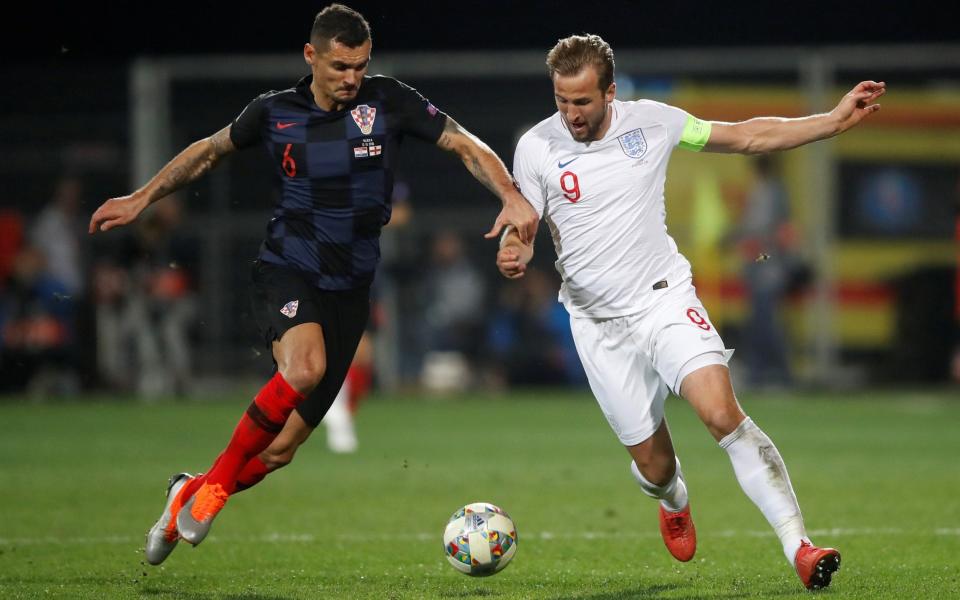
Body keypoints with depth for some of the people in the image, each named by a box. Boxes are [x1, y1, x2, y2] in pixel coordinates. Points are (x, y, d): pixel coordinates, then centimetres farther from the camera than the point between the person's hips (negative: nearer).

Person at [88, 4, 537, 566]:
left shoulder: (388, 101, -3)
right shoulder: (274, 113, -1)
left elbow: (465, 144, -5)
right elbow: (210, 150, 17)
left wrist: (512, 197, -21)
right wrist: (141, 198, 19)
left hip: (349, 288, 2)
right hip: (287, 271, -2)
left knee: (282, 447, -1)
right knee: (305, 367, -35)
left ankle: (189, 496, 26)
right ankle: (214, 483, -19)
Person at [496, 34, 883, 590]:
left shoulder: (650, 121, -2)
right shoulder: (536, 148, -5)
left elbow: (747, 137, 7)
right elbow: (521, 229, 2)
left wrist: (835, 120, 1)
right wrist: (513, 256, -24)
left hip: (666, 297, -1)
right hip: (601, 324, 1)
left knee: (723, 413, -24)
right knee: (654, 468, 2)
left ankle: (799, 546, -24)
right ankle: (674, 502, 42)